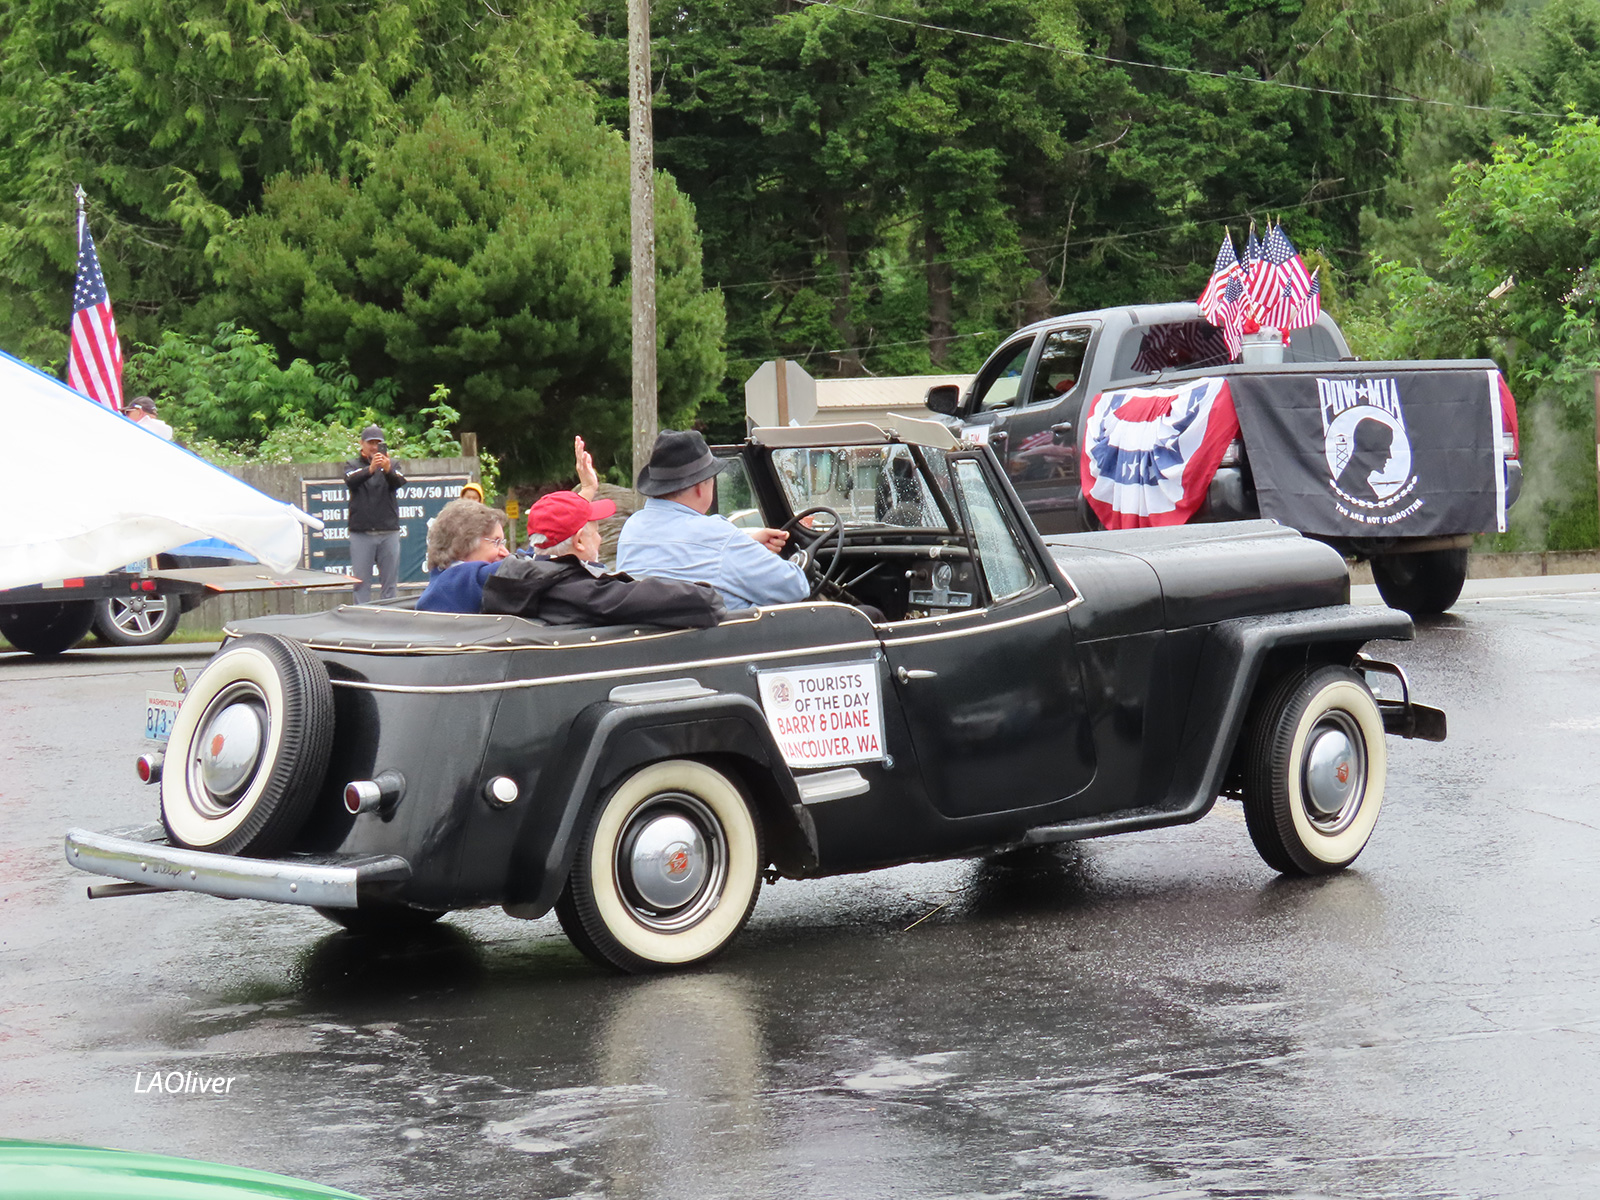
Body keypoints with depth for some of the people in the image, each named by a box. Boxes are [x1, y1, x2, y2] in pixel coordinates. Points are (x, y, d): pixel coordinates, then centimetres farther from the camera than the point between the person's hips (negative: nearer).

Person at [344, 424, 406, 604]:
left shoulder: (391, 464, 11)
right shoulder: (353, 465, 8)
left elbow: (399, 482, -9)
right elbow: (351, 481, -13)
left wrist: (388, 470, -31)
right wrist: (370, 469, -32)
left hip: (388, 531, 1)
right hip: (361, 533, -1)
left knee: (390, 582, 2)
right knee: (361, 582, -2)